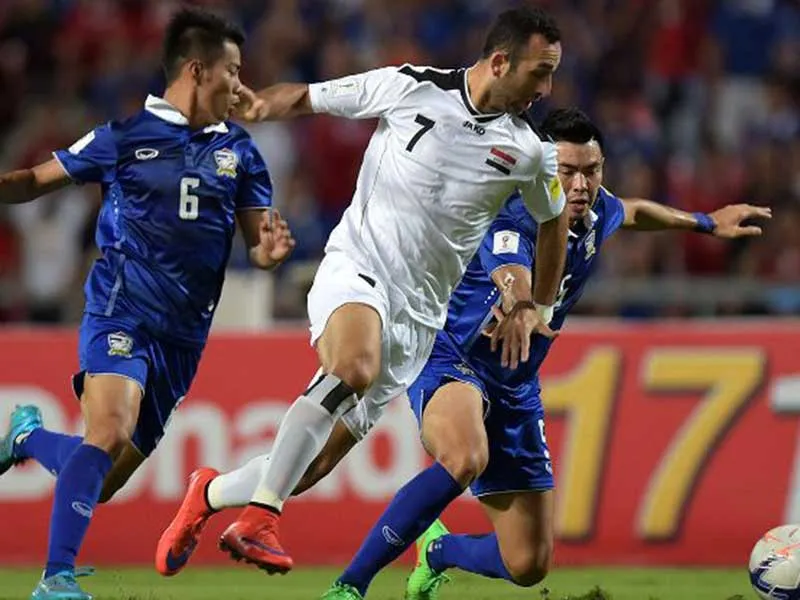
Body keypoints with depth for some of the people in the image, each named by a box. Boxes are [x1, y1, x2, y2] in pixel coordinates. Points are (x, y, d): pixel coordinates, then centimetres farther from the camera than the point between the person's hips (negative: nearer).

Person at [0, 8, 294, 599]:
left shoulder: (238, 150, 10)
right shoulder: (125, 137, -1)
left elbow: (257, 242, 9)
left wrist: (270, 249, -14)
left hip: (183, 335, 5)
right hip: (121, 314, -5)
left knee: (102, 483, 7)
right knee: (109, 434, -28)